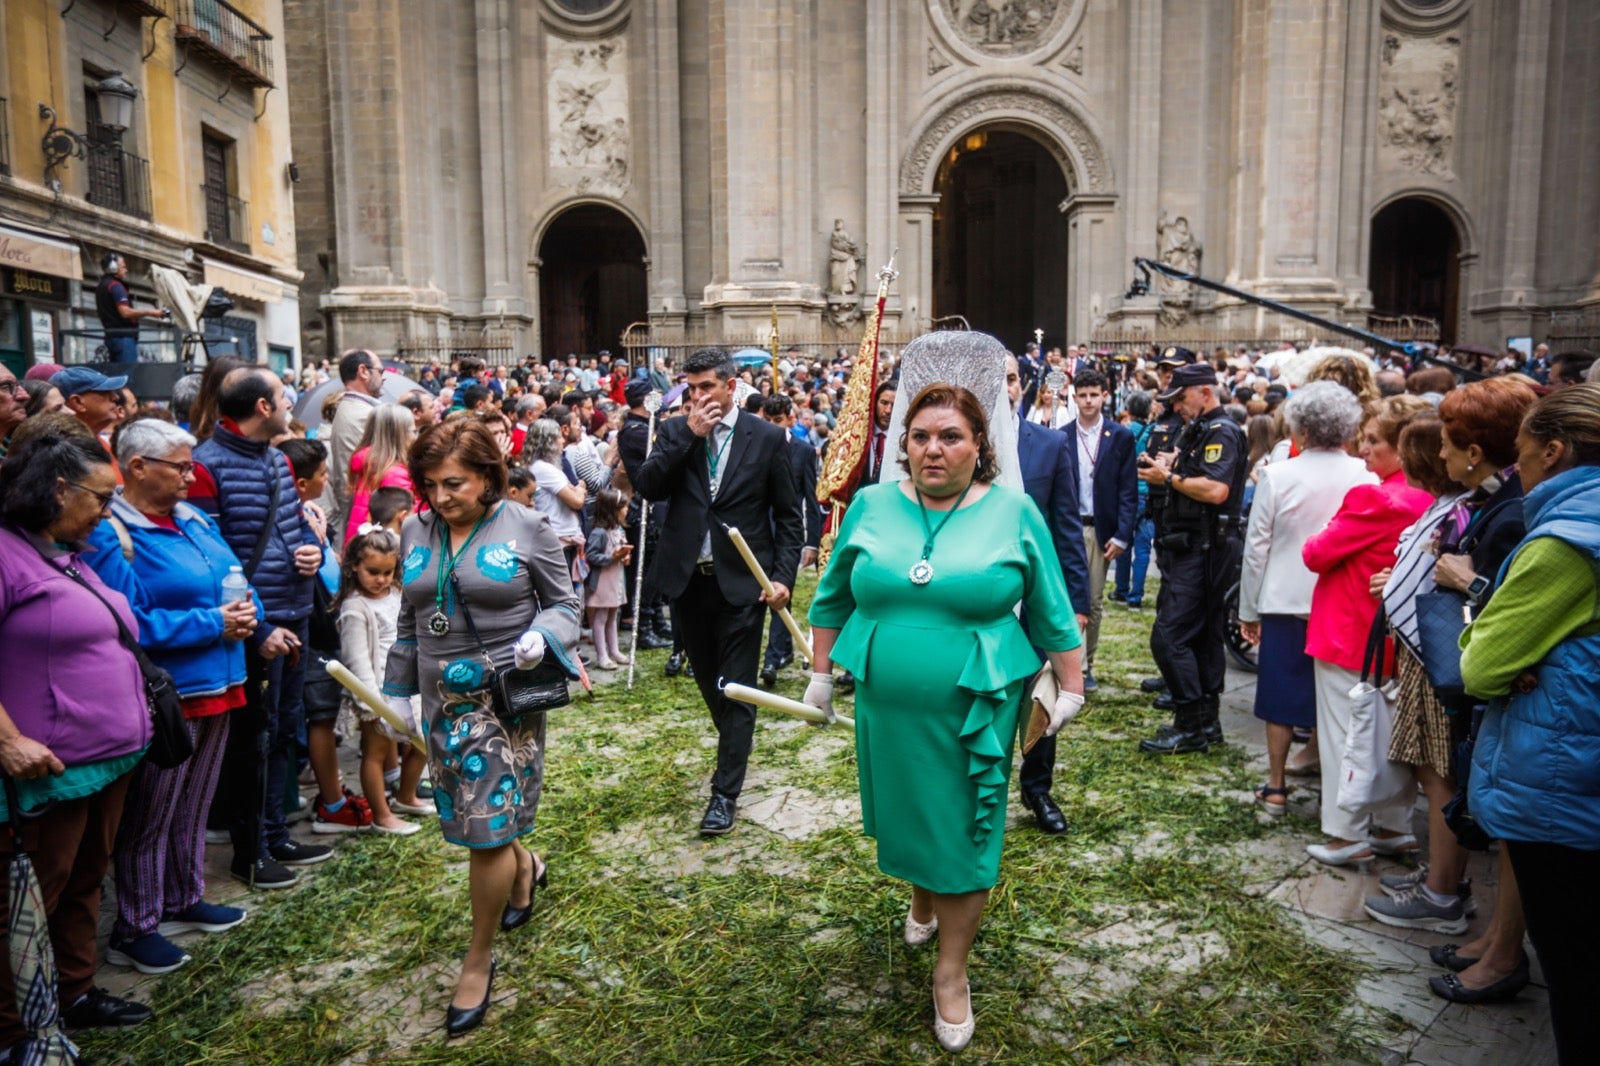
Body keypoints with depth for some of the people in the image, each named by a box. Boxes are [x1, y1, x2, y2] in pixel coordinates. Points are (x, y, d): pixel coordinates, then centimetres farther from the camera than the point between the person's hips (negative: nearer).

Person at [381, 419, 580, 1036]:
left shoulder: (527, 528, -9)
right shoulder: (416, 532, 5)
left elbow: (563, 603, -2)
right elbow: (409, 621, 14)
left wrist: (541, 637, -21)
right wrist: (398, 689, 16)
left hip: (505, 697, -5)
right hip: (442, 697, 5)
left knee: (486, 829, -1)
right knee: (467, 816, 16)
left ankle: (478, 961, 18)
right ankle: (524, 868, 49)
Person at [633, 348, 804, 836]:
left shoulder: (767, 437, -2)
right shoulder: (674, 432, 4)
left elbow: (788, 515, 1)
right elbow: (648, 486, -11)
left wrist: (783, 576, -8)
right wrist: (689, 434, -15)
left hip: (742, 582, -3)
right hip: (688, 580, 3)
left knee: (736, 689, 0)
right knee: (709, 683, 18)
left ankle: (725, 792, 8)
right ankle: (734, 745, 43)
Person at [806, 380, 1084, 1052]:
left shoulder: (1014, 513, -5)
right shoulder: (871, 506, 0)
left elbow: (1051, 613, 2)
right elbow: (834, 597, 10)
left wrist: (1071, 689, 3)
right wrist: (821, 673, 11)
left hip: (974, 709, -2)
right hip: (886, 703, 3)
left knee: (963, 832, 5)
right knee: (905, 813, 18)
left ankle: (951, 973, 21)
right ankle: (921, 897, 49)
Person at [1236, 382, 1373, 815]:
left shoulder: (1277, 476, -10)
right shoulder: (1367, 478, -7)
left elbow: (1257, 547, -6)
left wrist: (1249, 609, 4)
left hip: (1286, 601, -1)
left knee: (1281, 696, 10)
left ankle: (1276, 788, 19)